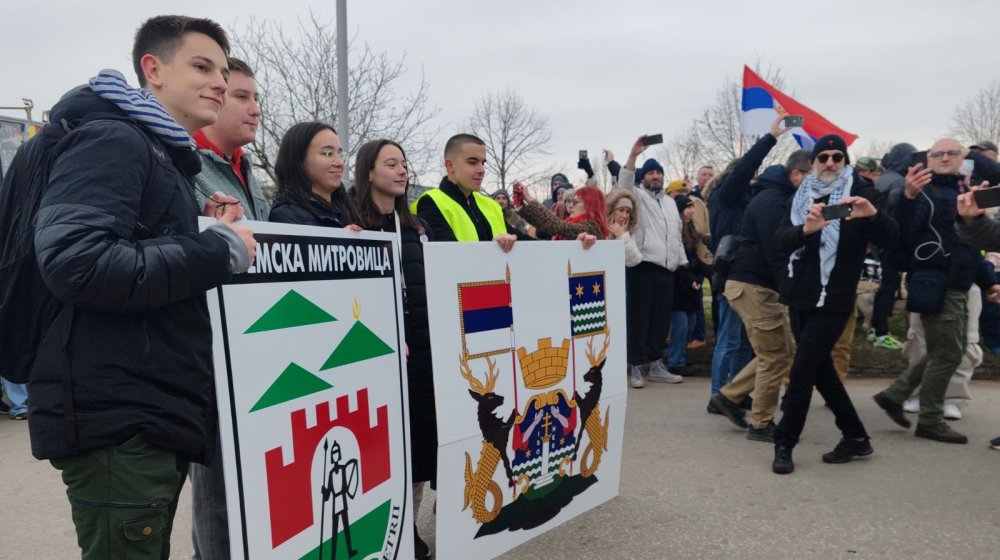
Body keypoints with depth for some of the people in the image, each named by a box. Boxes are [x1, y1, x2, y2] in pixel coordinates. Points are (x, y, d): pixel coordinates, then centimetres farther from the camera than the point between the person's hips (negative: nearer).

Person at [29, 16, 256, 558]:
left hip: (156, 419, 10)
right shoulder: (113, 141, -10)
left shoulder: (166, 157, 21)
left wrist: (216, 243, 9)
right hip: (119, 425, -10)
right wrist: (217, 252, -19)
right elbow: (73, 261, -26)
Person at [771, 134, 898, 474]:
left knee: (801, 372, -8)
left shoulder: (861, 192, -3)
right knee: (821, 370, 12)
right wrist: (806, 229, -28)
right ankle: (856, 437, 26)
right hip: (799, 297, 6)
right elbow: (781, 240, -6)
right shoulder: (802, 195, 9)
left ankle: (784, 443, 5)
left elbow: (890, 236, -16)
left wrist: (873, 213, -38)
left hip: (833, 301, -6)